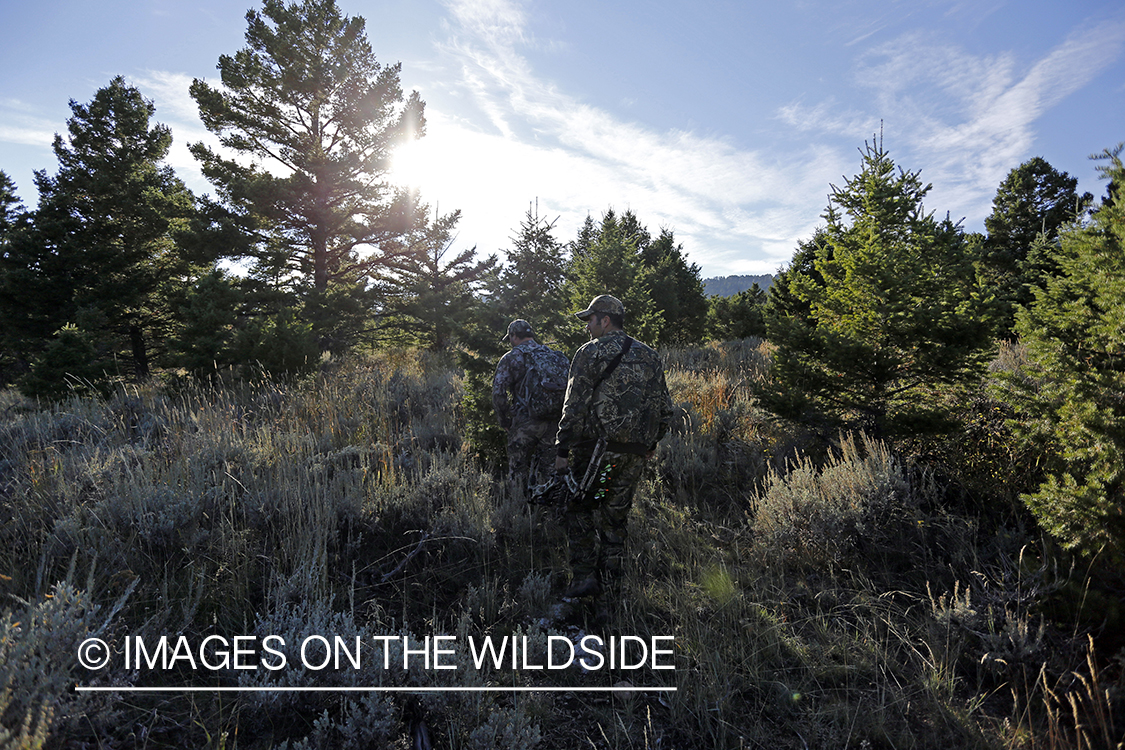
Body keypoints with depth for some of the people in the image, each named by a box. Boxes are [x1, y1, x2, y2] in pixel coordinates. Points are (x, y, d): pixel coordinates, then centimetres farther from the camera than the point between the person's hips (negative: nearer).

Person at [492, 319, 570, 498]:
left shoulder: (511, 358, 0)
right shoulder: (555, 355, 16)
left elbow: (498, 392, -7)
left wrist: (503, 421, 4)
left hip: (526, 421, -5)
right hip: (554, 422, 5)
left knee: (518, 467, 7)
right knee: (543, 467, 16)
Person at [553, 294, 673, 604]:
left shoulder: (591, 352, -3)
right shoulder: (650, 356, 14)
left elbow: (575, 405, -10)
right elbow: (665, 409, 15)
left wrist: (562, 450, -7)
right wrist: (651, 443, 27)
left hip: (597, 447, -5)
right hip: (634, 455, 6)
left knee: (580, 512, 6)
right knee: (614, 515, 13)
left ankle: (584, 578, 1)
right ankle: (608, 582, 18)